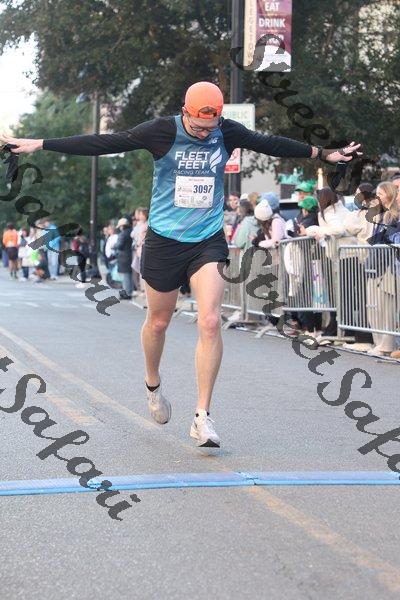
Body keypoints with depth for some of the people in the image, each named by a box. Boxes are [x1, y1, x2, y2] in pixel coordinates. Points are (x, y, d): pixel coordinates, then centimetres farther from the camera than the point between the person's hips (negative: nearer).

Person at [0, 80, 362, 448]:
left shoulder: (229, 133, -1)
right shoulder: (162, 132, -10)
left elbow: (270, 144, 15)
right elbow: (104, 143, -11)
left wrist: (324, 154, 25)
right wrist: (39, 145, -15)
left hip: (209, 241, 1)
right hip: (164, 239, -1)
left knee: (210, 322, -14)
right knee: (158, 322, 12)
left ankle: (202, 416, -9)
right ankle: (153, 386, 42)